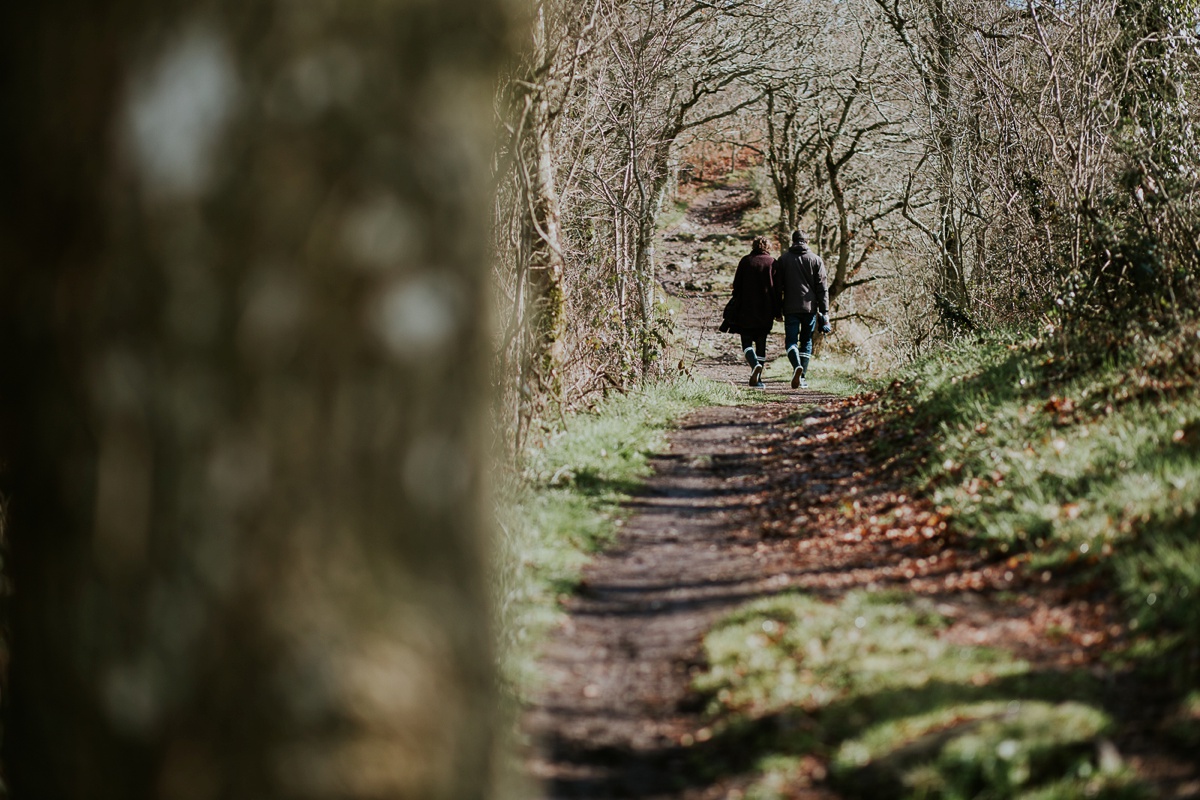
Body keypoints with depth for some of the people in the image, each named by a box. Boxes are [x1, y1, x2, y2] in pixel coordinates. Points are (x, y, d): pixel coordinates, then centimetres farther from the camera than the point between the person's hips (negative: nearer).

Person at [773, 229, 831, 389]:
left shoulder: (783, 259, 4)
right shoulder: (816, 260, 4)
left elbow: (777, 287, 5)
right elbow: (822, 288, 2)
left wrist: (777, 310, 12)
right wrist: (824, 312, 4)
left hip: (790, 308, -1)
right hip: (810, 307, 1)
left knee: (791, 340, 0)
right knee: (806, 341, 12)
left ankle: (797, 366, -28)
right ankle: (802, 376, 7)